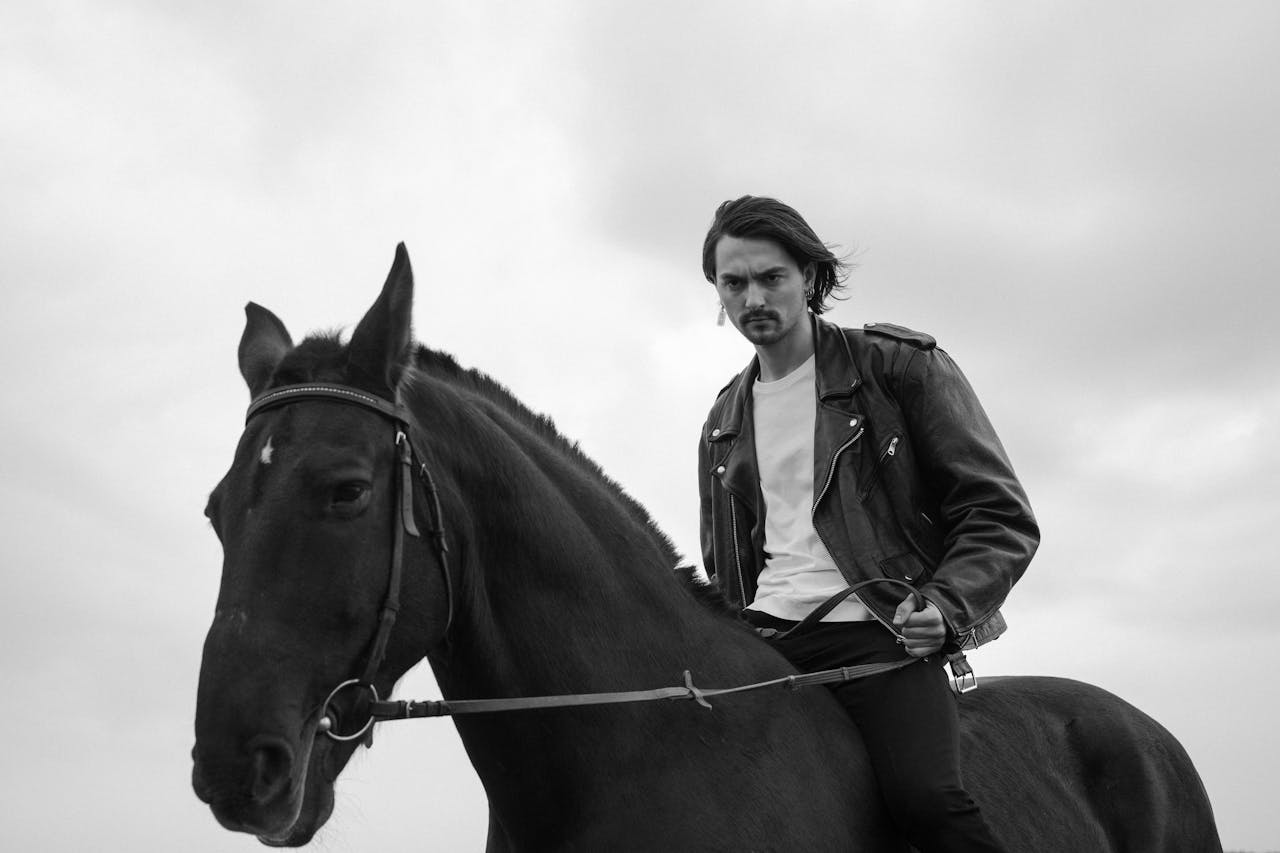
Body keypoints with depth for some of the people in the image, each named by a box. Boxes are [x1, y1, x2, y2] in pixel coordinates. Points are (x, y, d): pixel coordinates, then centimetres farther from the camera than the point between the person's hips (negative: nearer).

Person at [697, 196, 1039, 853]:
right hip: (764, 639, 5)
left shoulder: (899, 364, 5)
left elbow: (1000, 515, 1)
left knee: (925, 794, -29)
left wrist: (946, 605, -16)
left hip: (881, 633, -4)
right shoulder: (723, 423, 19)